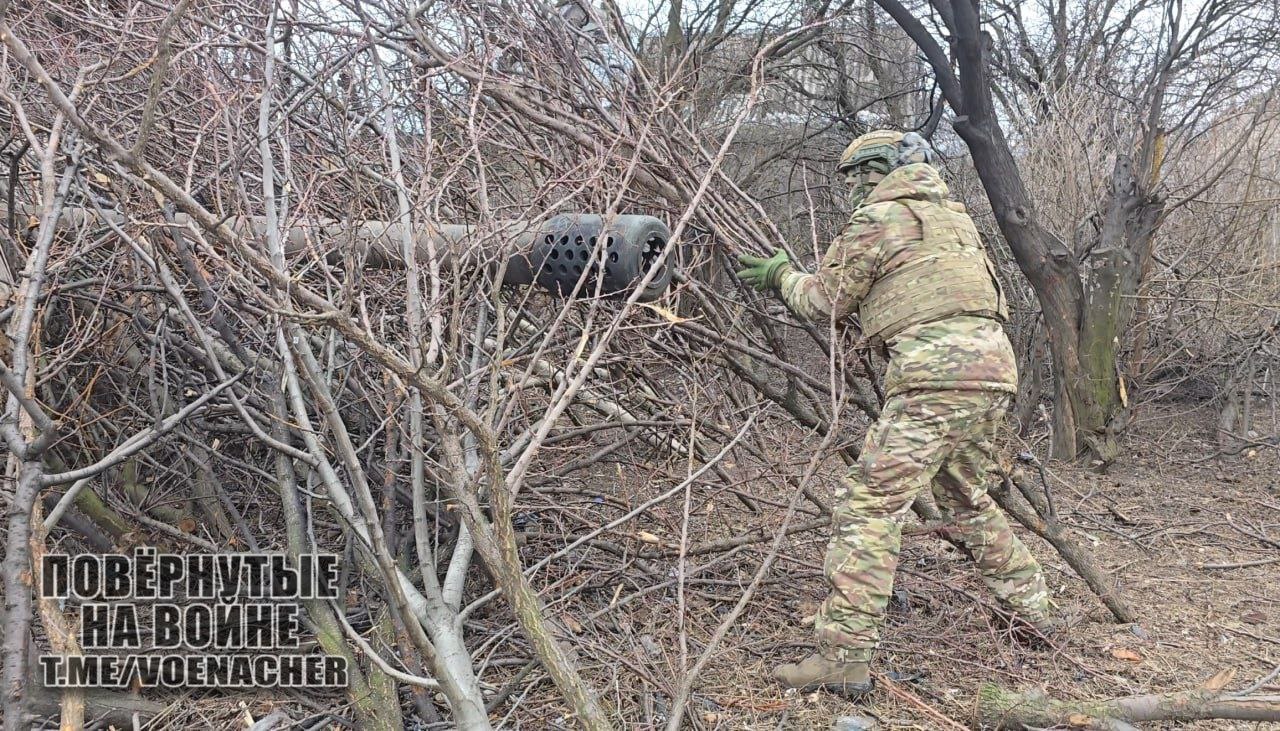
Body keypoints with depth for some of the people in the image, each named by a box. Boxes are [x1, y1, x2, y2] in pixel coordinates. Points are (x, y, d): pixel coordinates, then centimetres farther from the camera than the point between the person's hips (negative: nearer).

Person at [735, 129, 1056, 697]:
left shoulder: (877, 218, 2)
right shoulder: (953, 216, 27)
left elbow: (823, 301, 8)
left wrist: (781, 275, 26)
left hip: (938, 374, -9)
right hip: (994, 368, 9)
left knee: (869, 504, -9)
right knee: (966, 498, 27)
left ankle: (844, 656, -12)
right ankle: (1032, 608, 37)